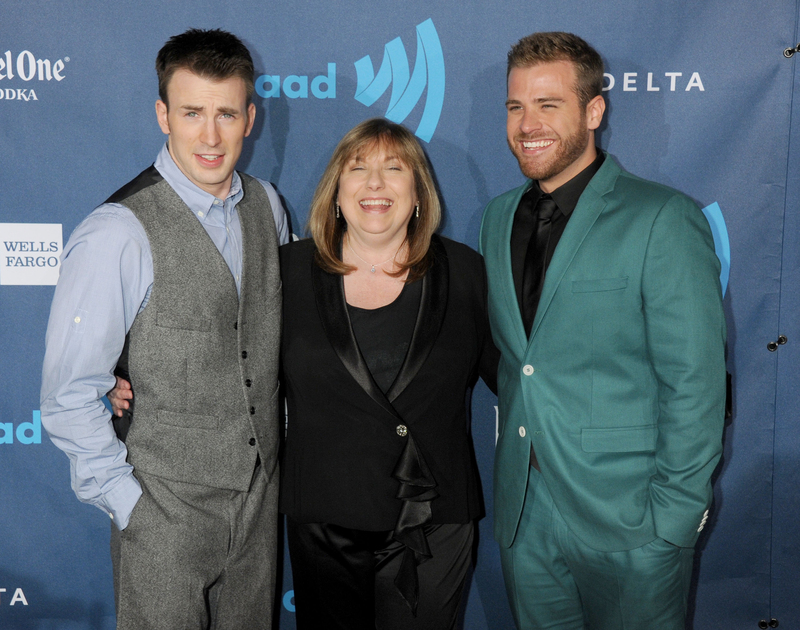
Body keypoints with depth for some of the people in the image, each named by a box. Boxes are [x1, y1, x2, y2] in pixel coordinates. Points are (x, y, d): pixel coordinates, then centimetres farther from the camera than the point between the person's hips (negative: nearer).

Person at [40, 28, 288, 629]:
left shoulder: (267, 206, 0)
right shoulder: (117, 236, -21)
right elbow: (70, 398, -16)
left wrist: (279, 445, 9)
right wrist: (127, 503, -12)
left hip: (262, 490, 6)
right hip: (167, 508, -5)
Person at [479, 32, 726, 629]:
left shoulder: (664, 219, -12)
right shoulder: (500, 217, 8)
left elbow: (694, 383, -14)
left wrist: (674, 514, -13)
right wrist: (521, 419, 3)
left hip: (628, 521, -5)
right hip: (523, 513, 5)